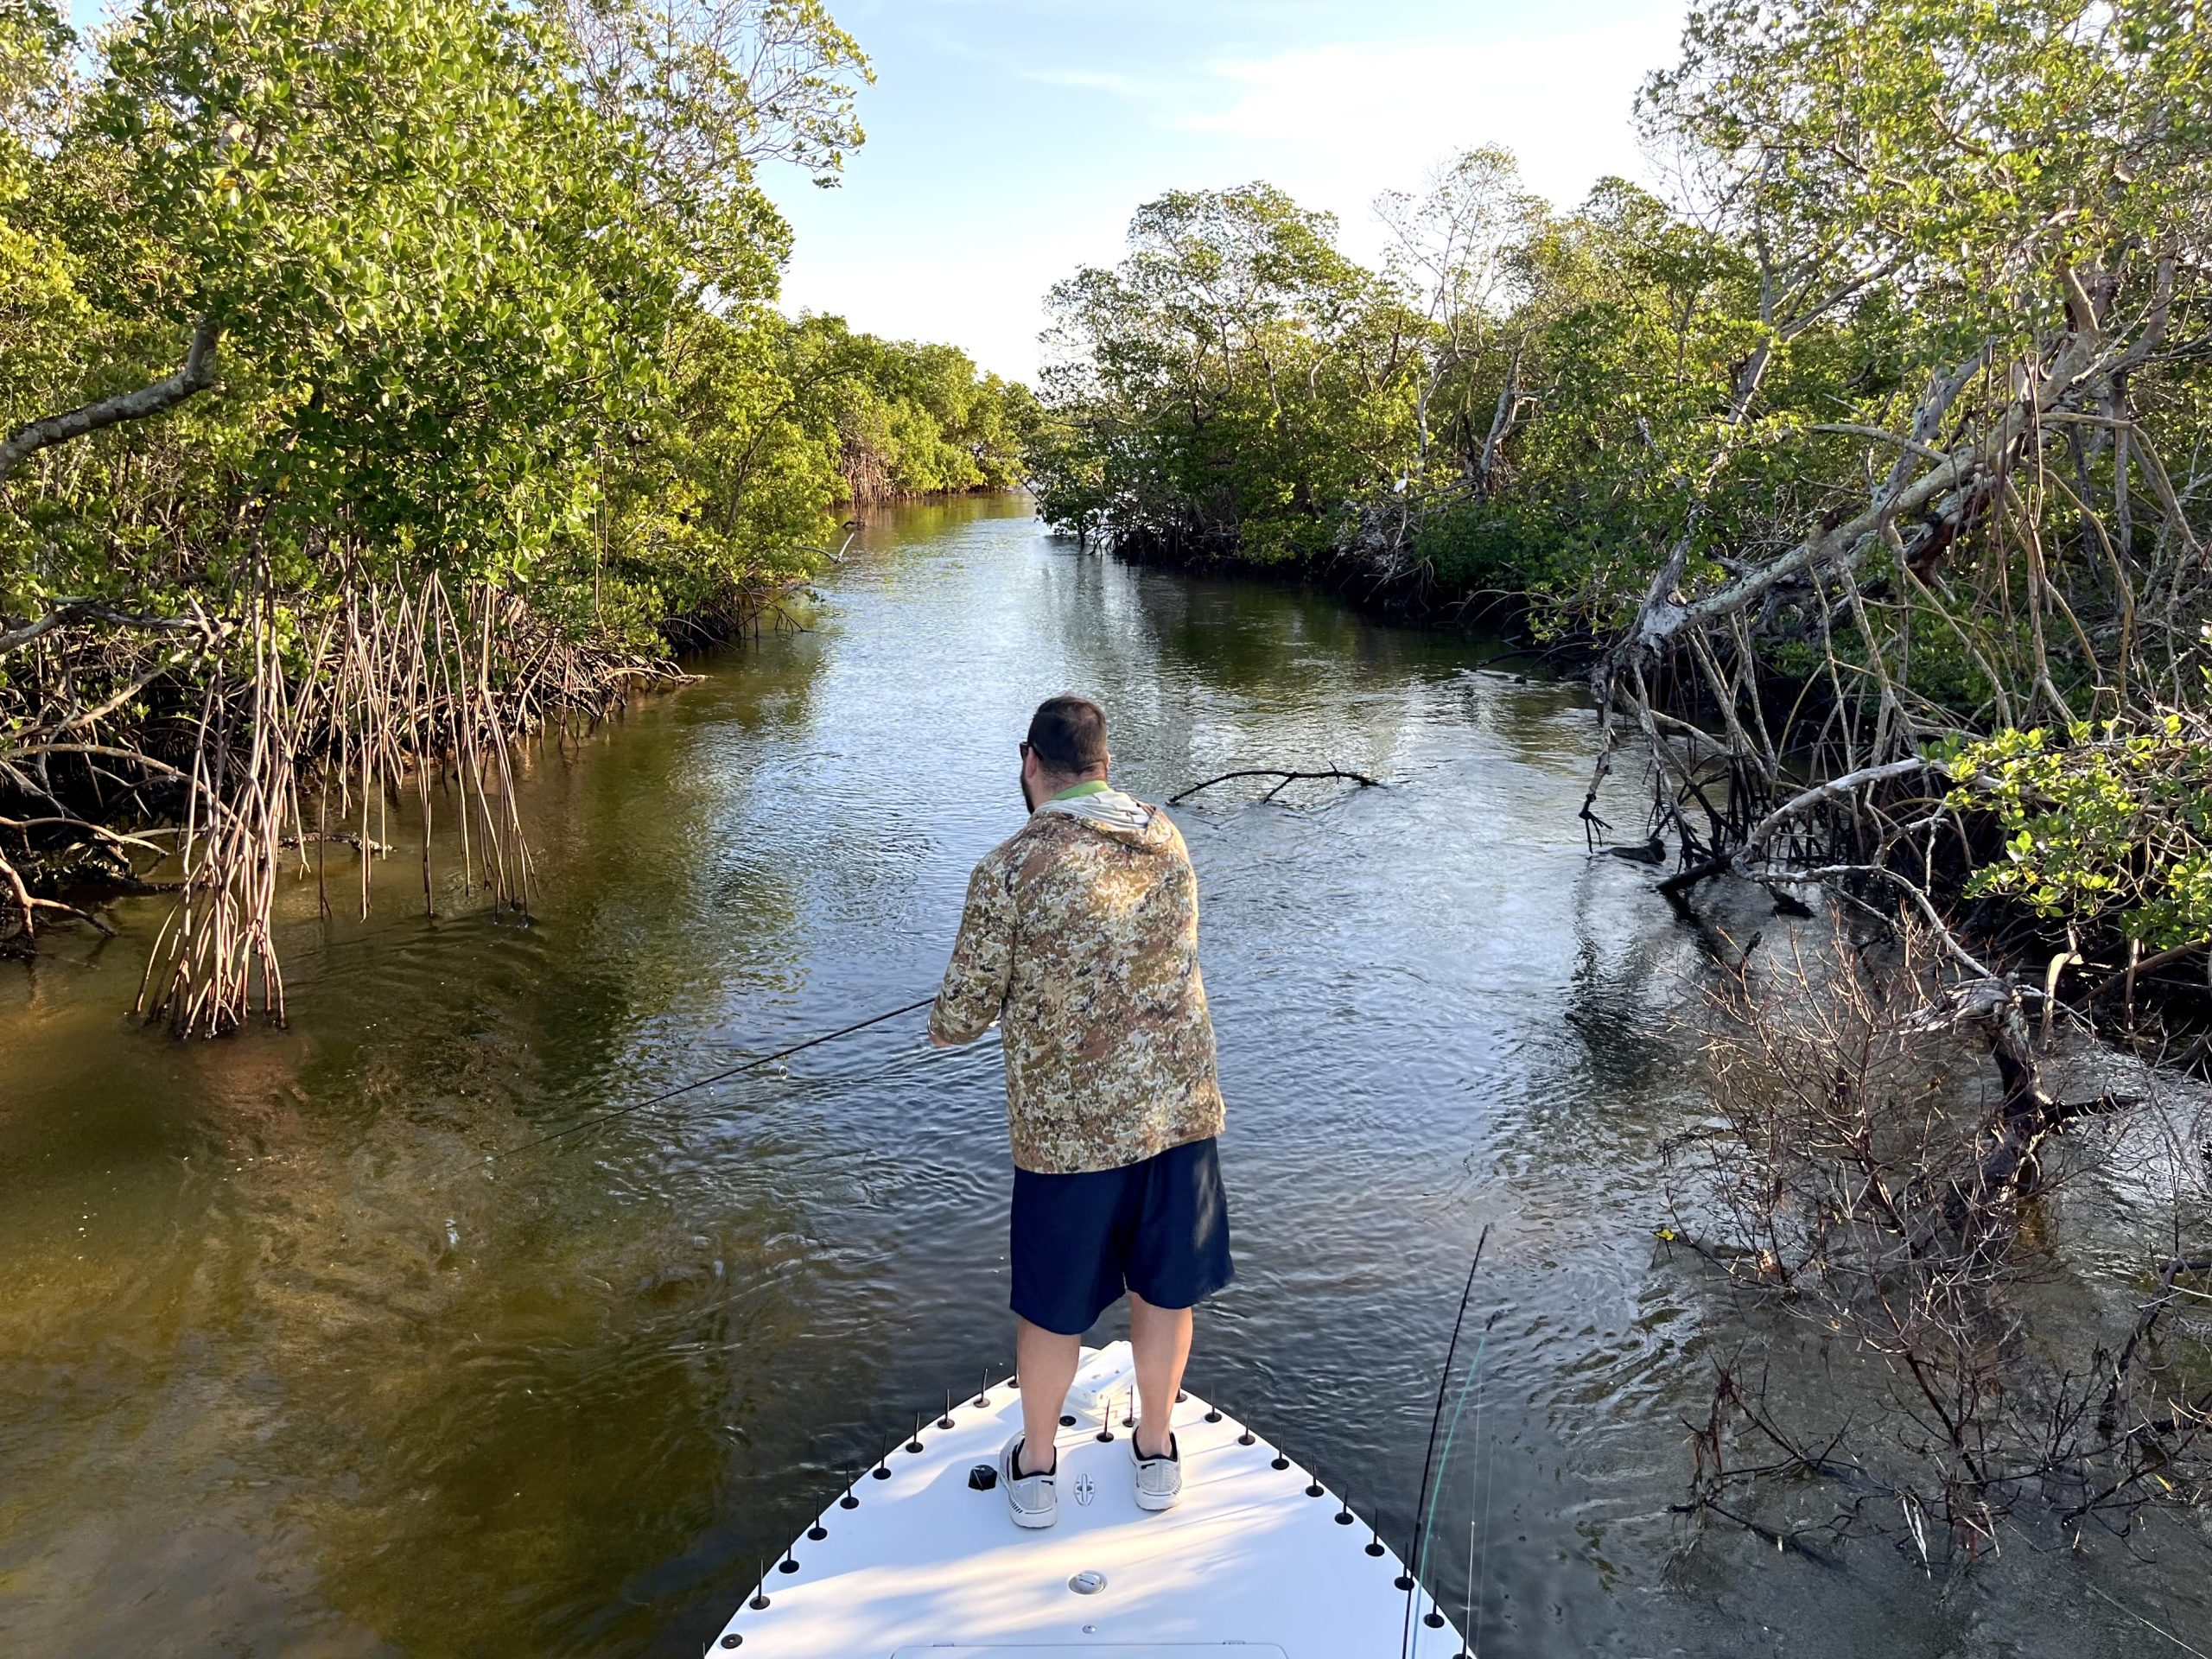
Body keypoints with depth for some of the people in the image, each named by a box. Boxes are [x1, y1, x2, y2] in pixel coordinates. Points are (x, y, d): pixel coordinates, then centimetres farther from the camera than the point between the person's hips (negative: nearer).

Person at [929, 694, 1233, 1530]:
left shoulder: (1010, 870, -15)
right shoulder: (1168, 840, 1)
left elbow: (962, 1019, -11)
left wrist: (944, 1024, 14)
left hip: (1068, 1126, -3)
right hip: (1179, 1106, 4)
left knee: (1053, 1306, 16)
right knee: (1164, 1286, 21)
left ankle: (1035, 1468, 36)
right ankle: (1156, 1452, 39)